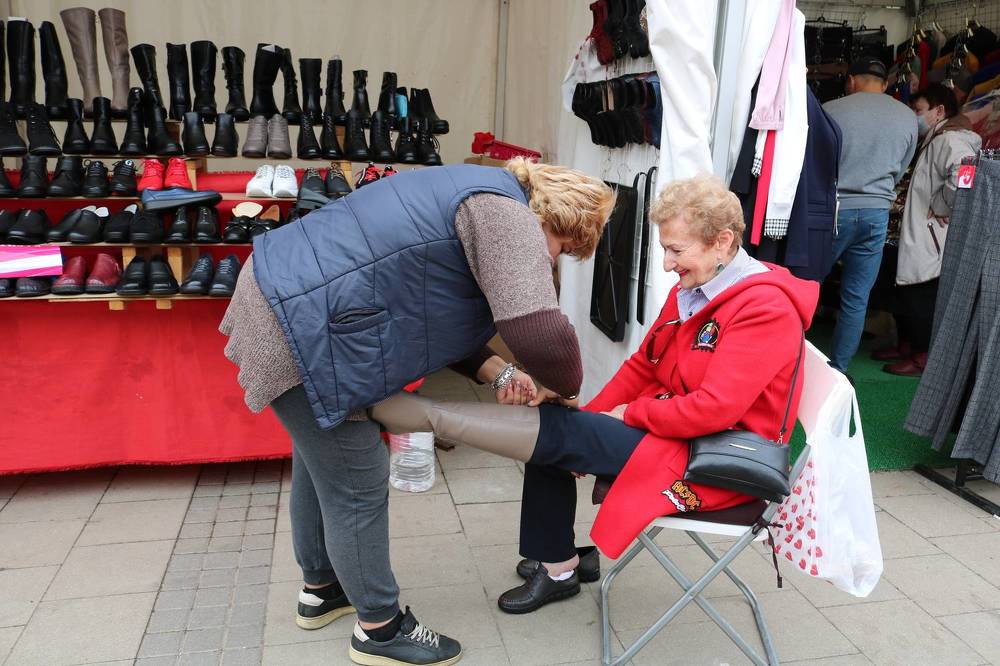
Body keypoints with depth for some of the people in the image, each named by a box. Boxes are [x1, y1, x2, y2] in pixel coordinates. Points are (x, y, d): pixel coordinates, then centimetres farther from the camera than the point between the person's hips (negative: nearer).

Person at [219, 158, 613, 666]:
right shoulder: (505, 211, -16)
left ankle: (321, 589, 45)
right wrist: (560, 388, -6)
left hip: (282, 294, 11)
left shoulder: (474, 197, 16)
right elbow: (541, 333, -28)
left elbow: (443, 315, 17)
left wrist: (497, 373, 3)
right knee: (357, 489, 3)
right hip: (302, 334, -11)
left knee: (320, 463, 24)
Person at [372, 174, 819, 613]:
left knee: (556, 431, -20)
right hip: (668, 426, 9)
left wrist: (629, 413, -13)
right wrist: (590, 424, 0)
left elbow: (712, 409, -26)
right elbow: (643, 364, 10)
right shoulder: (690, 290, 9)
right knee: (550, 444, 1)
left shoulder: (765, 308, -19)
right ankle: (557, 568, 13)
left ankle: (427, 414, -13)